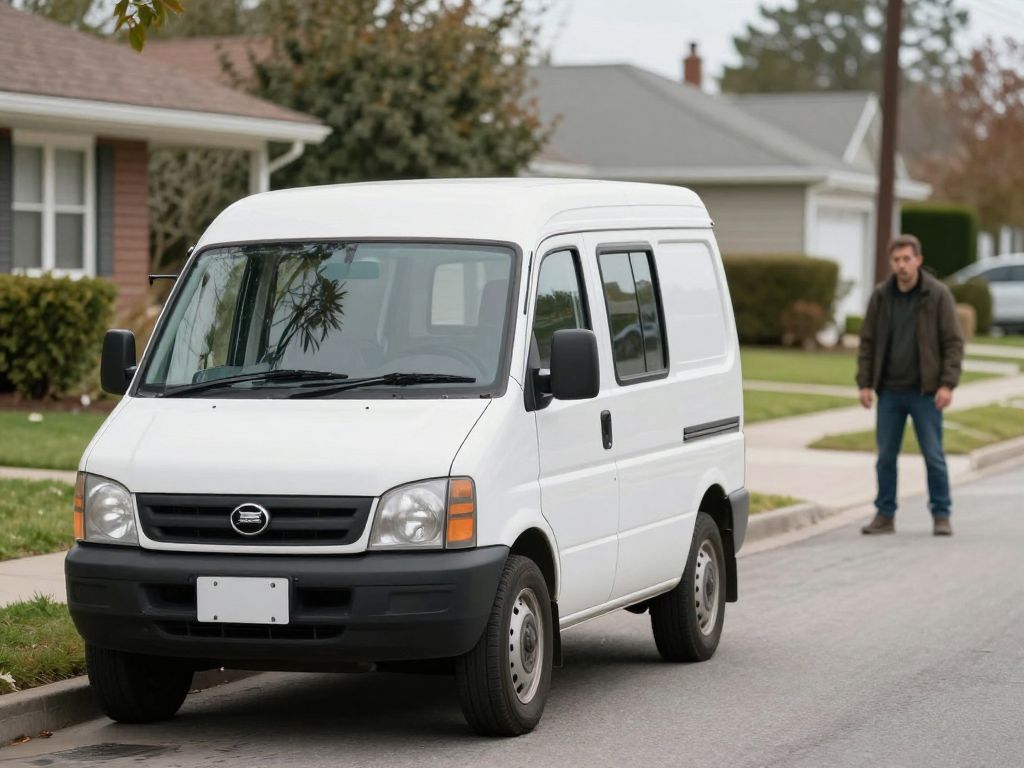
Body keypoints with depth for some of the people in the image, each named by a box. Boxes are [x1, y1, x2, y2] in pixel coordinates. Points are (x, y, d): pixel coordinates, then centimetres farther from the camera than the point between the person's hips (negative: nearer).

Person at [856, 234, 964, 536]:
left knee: (934, 456, -1)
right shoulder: (881, 296, 4)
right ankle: (885, 516, 15)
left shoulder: (938, 295, -6)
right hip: (890, 392, 3)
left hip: (925, 392, -3)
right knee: (886, 456, 6)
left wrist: (948, 384, -14)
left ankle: (941, 516, 9)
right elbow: (867, 342, 8)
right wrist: (864, 383, 1)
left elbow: (954, 342, -6)